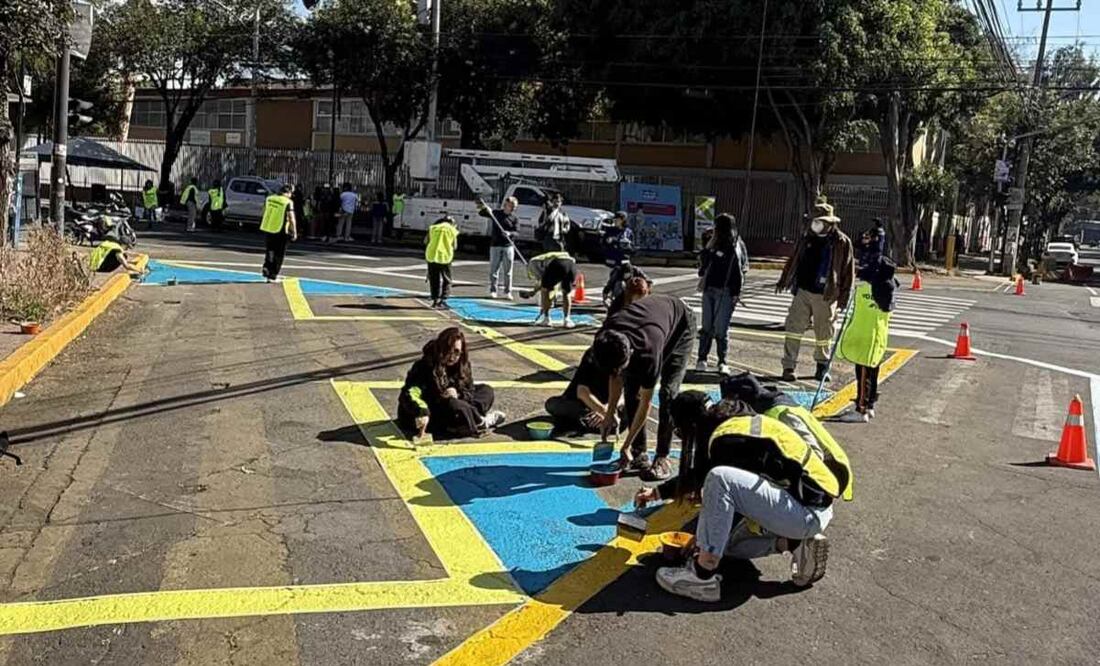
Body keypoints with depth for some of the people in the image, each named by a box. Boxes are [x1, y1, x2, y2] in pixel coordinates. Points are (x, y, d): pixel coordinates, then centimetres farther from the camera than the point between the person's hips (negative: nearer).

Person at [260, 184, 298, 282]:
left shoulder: (269, 199, 2)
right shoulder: (288, 203, -14)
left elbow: (264, 212, 14)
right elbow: (292, 219, -15)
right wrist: (294, 232, -6)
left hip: (269, 229, 5)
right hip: (281, 232, -5)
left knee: (270, 250, 22)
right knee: (279, 254, 7)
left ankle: (267, 267, 5)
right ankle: (272, 275, 9)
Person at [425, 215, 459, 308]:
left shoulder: (433, 228, 9)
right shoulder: (452, 230, 3)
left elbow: (426, 241, 15)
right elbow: (454, 246, 7)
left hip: (432, 256, 2)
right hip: (445, 256, -2)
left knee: (434, 280, 12)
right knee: (446, 280, 10)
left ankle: (435, 300, 11)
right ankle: (443, 300, 4)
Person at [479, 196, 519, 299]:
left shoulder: (515, 218, 3)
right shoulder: (496, 213, 3)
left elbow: (516, 232, -8)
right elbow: (481, 213, 3)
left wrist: (509, 233, -29)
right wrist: (484, 208, -19)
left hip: (508, 246, 0)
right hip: (495, 245, 0)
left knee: (507, 270, 3)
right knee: (494, 269, 1)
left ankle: (507, 292, 10)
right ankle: (493, 290, 8)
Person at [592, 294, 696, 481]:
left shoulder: (649, 351, -44)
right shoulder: (606, 340, -29)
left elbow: (646, 402, -32)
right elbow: (615, 377, -7)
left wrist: (625, 445, -27)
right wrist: (611, 414, -4)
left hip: (680, 326, -5)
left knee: (668, 393, -19)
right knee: (631, 389, -6)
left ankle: (663, 458, -12)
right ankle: (639, 454, 2)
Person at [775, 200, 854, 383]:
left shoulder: (842, 242, -5)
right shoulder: (807, 237, 7)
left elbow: (848, 271, -3)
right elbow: (793, 259, 19)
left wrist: (844, 298, -5)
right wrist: (783, 280, 21)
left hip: (825, 295, -3)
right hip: (802, 291, 3)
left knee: (823, 334, 8)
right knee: (794, 328, -3)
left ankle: (822, 365, 25)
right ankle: (789, 367, 0)